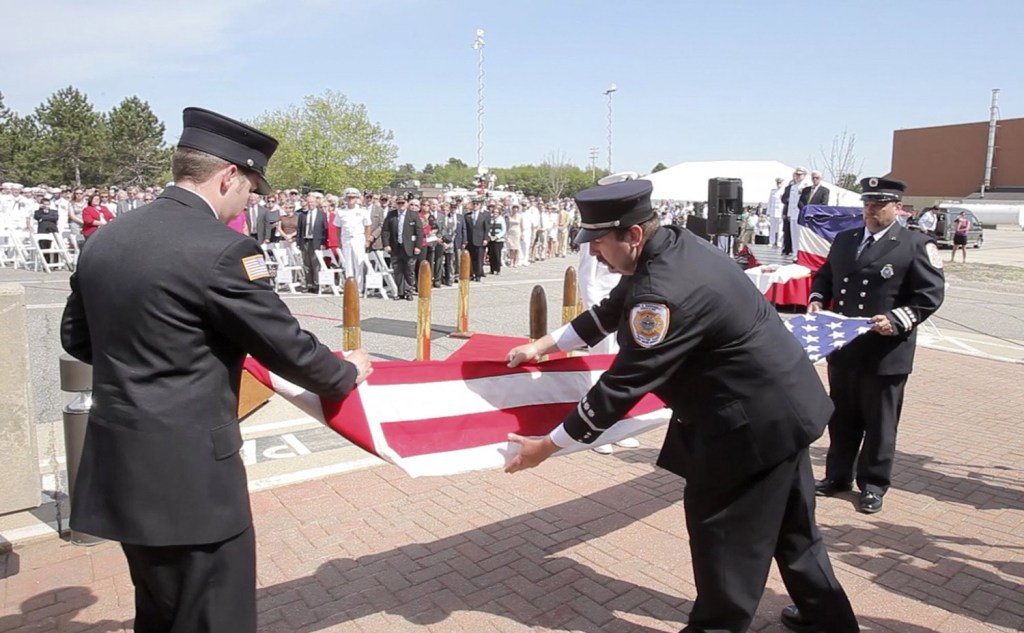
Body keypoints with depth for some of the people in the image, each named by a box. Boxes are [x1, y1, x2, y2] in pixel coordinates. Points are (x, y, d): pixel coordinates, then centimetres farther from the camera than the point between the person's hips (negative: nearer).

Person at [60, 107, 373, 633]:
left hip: (118, 462, 8)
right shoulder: (223, 249, -19)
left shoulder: (104, 239, 5)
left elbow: (76, 337, 16)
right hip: (189, 470, -8)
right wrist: (347, 373, 5)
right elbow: (287, 346, -13)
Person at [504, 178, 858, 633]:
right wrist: (544, 345, 14)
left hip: (752, 419, -10)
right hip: (783, 402, 10)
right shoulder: (673, 244, 0)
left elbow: (622, 386, -26)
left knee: (722, 530, 8)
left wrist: (548, 445, -17)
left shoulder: (664, 292, -30)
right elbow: (611, 311, 13)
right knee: (788, 524, 24)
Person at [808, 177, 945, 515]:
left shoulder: (916, 245, -5)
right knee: (842, 418, 16)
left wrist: (897, 320, -20)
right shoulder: (844, 240, 12)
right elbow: (824, 275, 21)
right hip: (843, 348, 5)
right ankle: (838, 475, 31)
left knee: (879, 422, 8)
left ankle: (873, 486, 23)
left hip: (886, 352, -5)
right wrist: (816, 299, 1)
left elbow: (931, 294, -8)